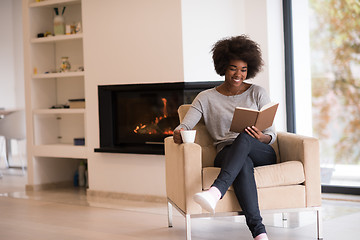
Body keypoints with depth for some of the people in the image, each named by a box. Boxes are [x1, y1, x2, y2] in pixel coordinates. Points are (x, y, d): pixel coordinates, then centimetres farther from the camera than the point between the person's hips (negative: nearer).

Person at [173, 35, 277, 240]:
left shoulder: (257, 93, 13)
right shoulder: (207, 98, 12)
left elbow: (272, 133, 9)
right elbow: (184, 126, 3)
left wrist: (262, 138, -16)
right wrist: (179, 133, -22)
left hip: (262, 153, 1)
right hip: (227, 155, 0)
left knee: (245, 137, -37)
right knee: (244, 164, -39)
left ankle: (216, 191, -57)